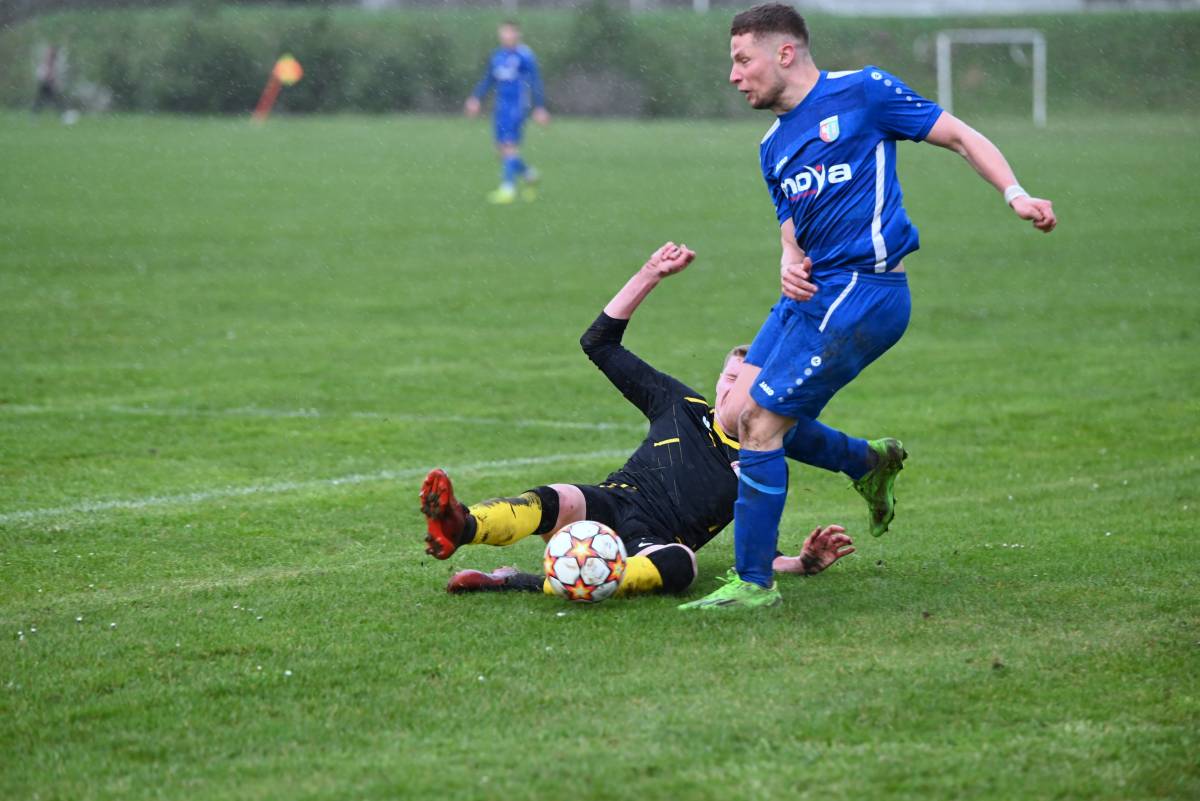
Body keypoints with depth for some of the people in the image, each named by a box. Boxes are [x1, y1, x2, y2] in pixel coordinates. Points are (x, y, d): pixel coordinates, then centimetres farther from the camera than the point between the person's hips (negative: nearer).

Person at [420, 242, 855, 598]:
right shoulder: (682, 406, 22)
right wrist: (650, 275, 15)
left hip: (653, 546, -2)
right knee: (558, 500, -36)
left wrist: (805, 562, 0)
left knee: (680, 563, -41)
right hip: (610, 504, 2)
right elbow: (599, 342, 22)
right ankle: (460, 526, -69)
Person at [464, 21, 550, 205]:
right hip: (501, 106, 7)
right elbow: (487, 80, 19)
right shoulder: (497, 55, 12)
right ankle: (529, 175, 27)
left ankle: (508, 188, -12)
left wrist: (540, 107, -6)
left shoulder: (525, 56, -6)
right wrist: (475, 99, 9)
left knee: (510, 145, -12)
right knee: (501, 148, 6)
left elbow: (535, 84, -5)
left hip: (517, 107, -7)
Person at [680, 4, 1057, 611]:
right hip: (811, 290, 8)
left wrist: (1015, 194, -14)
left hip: (861, 291, -8)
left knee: (760, 422, -12)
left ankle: (754, 584, -2)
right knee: (738, 414, 3)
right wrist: (791, 263, -2)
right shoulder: (774, 147, 18)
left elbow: (959, 137, 0)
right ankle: (870, 462, 24)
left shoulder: (862, 92, -3)